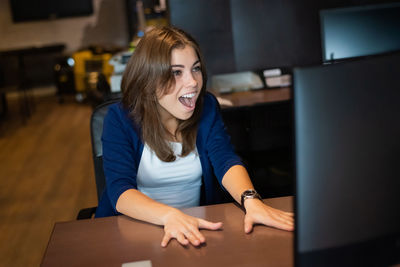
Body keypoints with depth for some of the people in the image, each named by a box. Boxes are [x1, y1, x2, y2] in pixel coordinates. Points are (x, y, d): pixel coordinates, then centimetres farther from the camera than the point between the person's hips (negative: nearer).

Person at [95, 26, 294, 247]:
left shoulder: (207, 107, 2)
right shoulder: (119, 118, -9)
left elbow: (226, 161, -10)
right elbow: (120, 191, -20)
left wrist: (251, 200, -31)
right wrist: (170, 216, -38)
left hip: (197, 227, 2)